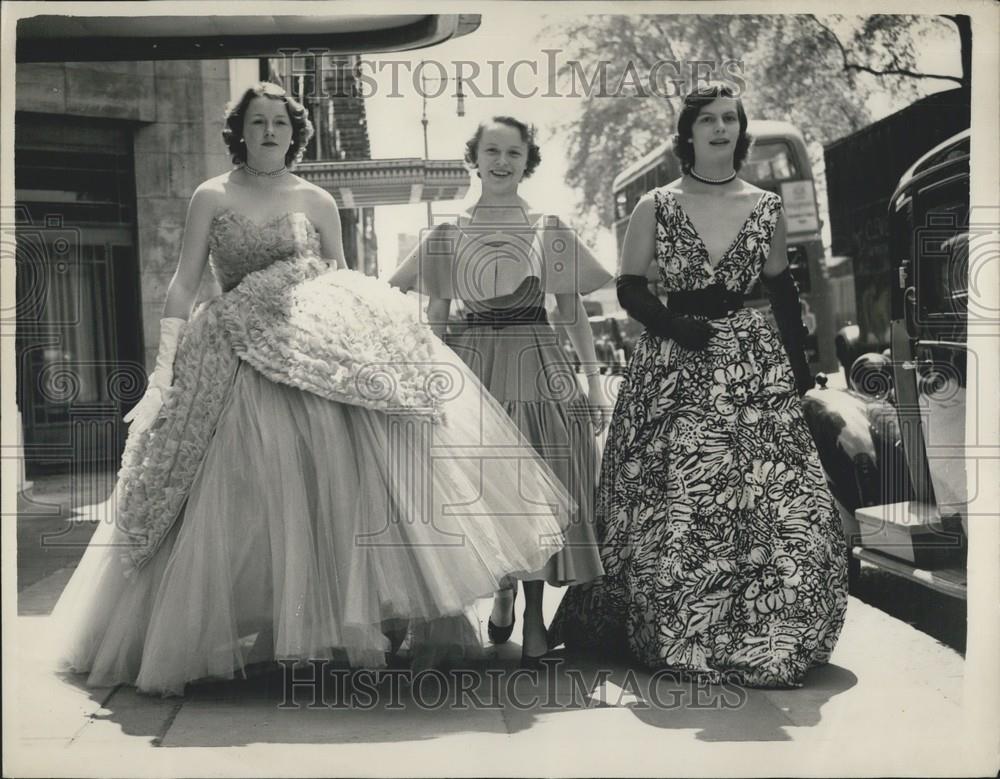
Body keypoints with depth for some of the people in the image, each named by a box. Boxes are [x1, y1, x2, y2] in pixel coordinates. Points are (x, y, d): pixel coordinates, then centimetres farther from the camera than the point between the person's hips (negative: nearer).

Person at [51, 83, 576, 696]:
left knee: (338, 473, -10)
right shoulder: (211, 198, 8)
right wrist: (168, 360, -4)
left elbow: (342, 281, 14)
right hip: (238, 359, 0)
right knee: (241, 496, -2)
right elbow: (184, 284, 5)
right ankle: (226, 634, 8)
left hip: (321, 347, 1)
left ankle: (371, 611, -3)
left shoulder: (316, 201, 10)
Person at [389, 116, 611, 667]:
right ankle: (502, 594, 23)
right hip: (474, 369, 1)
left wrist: (594, 379, 1)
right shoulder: (448, 235, 7)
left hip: (541, 369, 0)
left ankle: (534, 616, 8)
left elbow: (572, 310, 7)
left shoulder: (550, 231, 6)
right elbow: (436, 317, 9)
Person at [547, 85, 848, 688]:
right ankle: (673, 635, 17)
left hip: (755, 365, 2)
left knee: (774, 503, -3)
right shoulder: (655, 207, 2)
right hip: (674, 367, -2)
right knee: (671, 509, -2)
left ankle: (769, 636, 14)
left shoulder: (767, 207, 8)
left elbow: (783, 291, 14)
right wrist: (675, 325, -14)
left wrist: (800, 366, 9)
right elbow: (630, 289, 3)